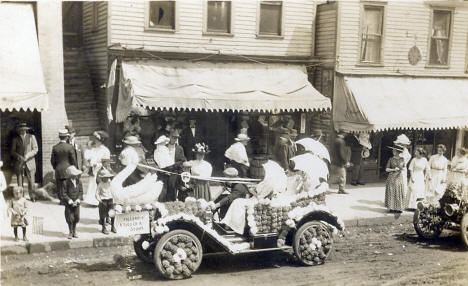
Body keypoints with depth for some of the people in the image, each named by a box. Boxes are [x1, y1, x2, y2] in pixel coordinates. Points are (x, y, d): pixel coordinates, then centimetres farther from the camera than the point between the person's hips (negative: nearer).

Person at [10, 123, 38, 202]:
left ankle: (32, 197, 6)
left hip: (30, 162, -1)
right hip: (19, 163, 1)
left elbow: (35, 149, 4)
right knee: (19, 181, -2)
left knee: (31, 182, -5)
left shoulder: (31, 137, 9)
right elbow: (12, 151, 10)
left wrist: (27, 156, -10)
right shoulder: (15, 139, 12)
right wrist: (18, 156, -10)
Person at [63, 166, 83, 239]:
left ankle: (74, 231, 27)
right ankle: (70, 232, 18)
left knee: (76, 218, 8)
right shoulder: (66, 183, -14)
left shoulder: (78, 182, -1)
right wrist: (69, 200, -18)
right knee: (70, 219, 0)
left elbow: (81, 191, 6)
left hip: (76, 203, 4)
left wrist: (78, 199, -7)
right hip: (68, 203, -4)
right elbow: (64, 193, -11)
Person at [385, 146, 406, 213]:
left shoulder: (402, 159, 6)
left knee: (399, 193, 1)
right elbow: (386, 169, 0)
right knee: (391, 193, -2)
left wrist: (401, 168, -4)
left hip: (399, 177, 2)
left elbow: (403, 167, 18)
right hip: (392, 177, -2)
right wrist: (394, 169, -14)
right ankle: (392, 208, 2)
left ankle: (398, 208, 7)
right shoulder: (391, 159, 1)